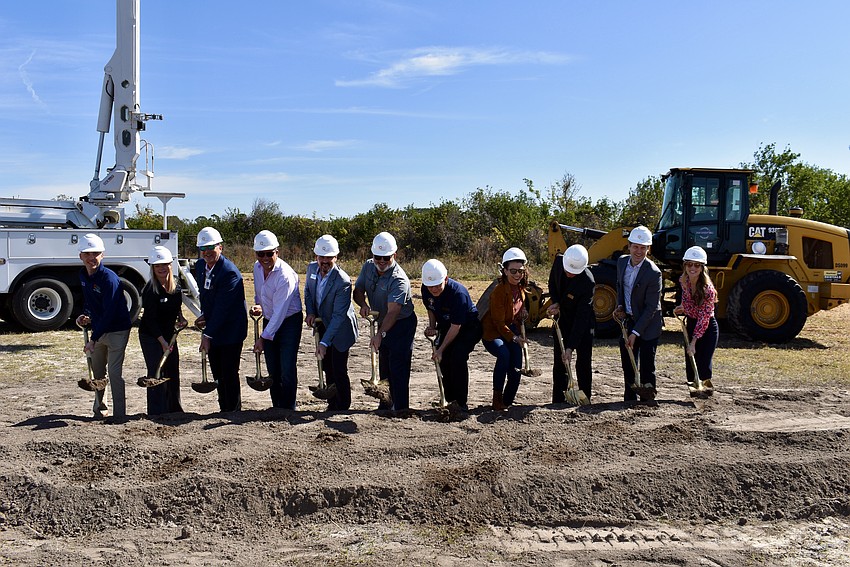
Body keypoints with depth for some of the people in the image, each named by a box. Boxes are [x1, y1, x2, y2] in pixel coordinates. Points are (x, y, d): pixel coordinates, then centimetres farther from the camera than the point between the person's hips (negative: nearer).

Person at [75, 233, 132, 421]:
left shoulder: (109, 278, -22)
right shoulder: (83, 275, 3)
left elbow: (109, 313, -25)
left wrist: (94, 339, -25)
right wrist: (85, 316, 1)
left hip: (117, 330, -8)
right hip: (98, 329, 8)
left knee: (114, 372, -8)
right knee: (97, 371, 18)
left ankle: (119, 414, 1)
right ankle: (99, 408, 35)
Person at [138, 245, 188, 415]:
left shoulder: (176, 286, 0)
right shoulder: (150, 289, -19)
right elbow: (150, 319, -19)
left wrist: (180, 317, 2)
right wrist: (162, 342, -21)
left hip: (168, 334, 7)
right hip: (151, 337, -7)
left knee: (173, 372, 14)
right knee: (157, 374, -7)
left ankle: (174, 409, 28)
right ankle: (157, 413, 2)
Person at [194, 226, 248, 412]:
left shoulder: (230, 272, -22)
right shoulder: (200, 266, 4)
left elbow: (222, 308, -24)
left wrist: (208, 334, -23)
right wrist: (204, 315, 4)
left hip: (230, 330, -8)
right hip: (213, 328, 8)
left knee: (229, 374, -3)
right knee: (218, 374, 15)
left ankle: (234, 410, 10)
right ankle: (224, 409, 27)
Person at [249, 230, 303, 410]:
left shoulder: (285, 275, -26)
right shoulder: (257, 267, -1)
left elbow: (280, 311, -25)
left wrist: (263, 337, -22)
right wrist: (258, 306, -6)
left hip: (289, 322, -7)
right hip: (269, 321, 7)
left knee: (287, 370, -8)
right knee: (273, 370, 10)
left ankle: (288, 409, 4)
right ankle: (276, 408, 21)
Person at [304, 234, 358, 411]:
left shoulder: (343, 282, -29)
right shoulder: (312, 268, -9)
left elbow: (338, 315, -29)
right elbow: (308, 291, 12)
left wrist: (324, 342, -33)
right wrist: (310, 312, -6)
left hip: (340, 329, -6)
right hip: (322, 324, 6)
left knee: (339, 370, -4)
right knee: (327, 368, 14)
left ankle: (343, 408, 10)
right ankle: (332, 405, 28)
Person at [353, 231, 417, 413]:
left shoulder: (399, 279, -28)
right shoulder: (368, 267, -6)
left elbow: (393, 311, -37)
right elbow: (358, 290, 1)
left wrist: (380, 334, -49)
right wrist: (363, 304, -22)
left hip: (402, 324, -7)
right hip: (383, 323, 7)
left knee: (398, 366, -11)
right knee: (384, 366, 15)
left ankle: (400, 408, -6)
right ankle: (385, 405, 27)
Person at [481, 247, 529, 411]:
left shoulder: (521, 288, 0)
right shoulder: (499, 291, -23)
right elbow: (498, 322, -20)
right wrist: (514, 338, -25)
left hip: (511, 329, 7)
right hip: (492, 331, -7)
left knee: (516, 369, -3)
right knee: (504, 354, -33)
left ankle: (507, 402, 17)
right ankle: (497, 397, -20)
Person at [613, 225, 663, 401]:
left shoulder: (653, 273, -21)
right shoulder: (622, 262, -1)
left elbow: (651, 308, -19)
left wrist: (635, 333, -20)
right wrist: (620, 306, 2)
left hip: (648, 325, -6)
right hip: (628, 321, 6)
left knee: (647, 368, -1)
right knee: (628, 365, 13)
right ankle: (629, 399, 27)